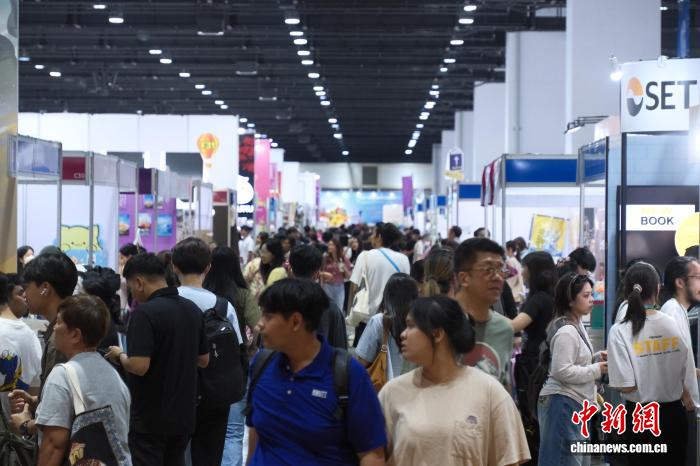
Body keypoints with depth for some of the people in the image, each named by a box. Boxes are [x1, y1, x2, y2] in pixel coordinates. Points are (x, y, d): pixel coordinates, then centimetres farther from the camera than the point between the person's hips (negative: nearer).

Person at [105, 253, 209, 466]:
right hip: (183, 415, 7)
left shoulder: (146, 312, -18)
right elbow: (203, 360, 13)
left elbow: (139, 366, -24)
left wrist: (119, 356, -5)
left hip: (150, 418, -7)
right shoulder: (193, 309, 5)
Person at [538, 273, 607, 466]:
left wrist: (596, 358, 7)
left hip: (576, 402, 11)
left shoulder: (577, 325, 14)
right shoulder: (566, 332, -19)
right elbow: (562, 371, -24)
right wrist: (597, 370, -16)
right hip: (563, 402, -11)